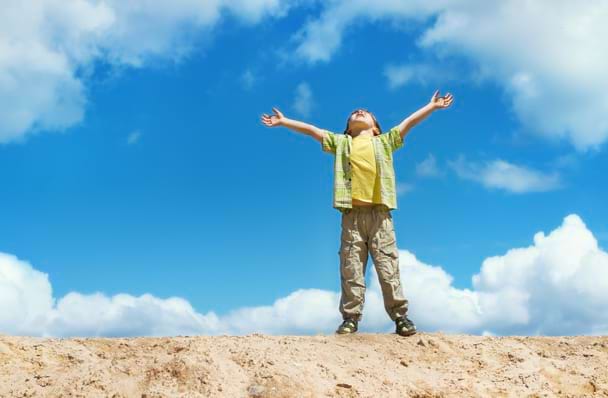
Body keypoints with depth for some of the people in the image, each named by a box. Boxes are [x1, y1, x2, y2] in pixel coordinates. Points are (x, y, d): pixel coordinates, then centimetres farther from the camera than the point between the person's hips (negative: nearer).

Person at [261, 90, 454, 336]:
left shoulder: (385, 141, 22)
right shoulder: (340, 142, 23)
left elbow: (409, 122, 21)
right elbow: (311, 129, 22)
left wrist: (432, 106, 20)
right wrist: (283, 121, 22)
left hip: (379, 212, -1)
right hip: (352, 213, 1)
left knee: (388, 266, -5)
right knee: (351, 269, -4)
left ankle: (400, 317, -5)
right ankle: (350, 318, -3)